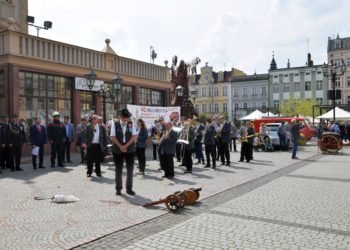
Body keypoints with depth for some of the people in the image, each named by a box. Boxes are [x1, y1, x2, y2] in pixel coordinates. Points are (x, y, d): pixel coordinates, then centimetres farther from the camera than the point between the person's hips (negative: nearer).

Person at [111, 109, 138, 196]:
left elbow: (134, 136, -4)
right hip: (118, 150, -1)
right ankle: (118, 189, 15)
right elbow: (113, 137, -5)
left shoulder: (131, 124, 4)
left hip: (130, 149, 1)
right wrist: (120, 146, -13)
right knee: (118, 170, 5)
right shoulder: (115, 124, 1)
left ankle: (129, 189, 14)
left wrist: (125, 146, -12)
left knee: (130, 169, 3)